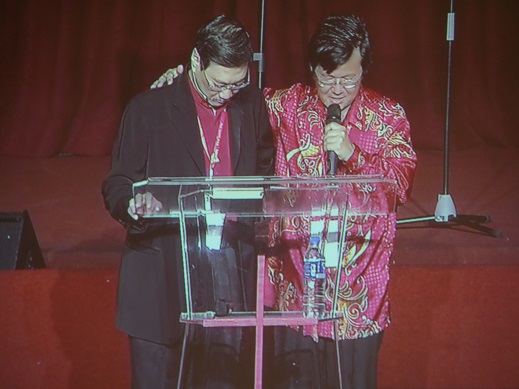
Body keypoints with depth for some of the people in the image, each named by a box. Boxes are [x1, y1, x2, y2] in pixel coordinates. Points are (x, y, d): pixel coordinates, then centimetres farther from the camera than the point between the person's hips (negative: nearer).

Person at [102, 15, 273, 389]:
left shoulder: (252, 104, 9)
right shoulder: (148, 109, -1)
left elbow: (265, 173, 22)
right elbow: (116, 186, 1)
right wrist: (135, 205, -21)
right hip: (163, 278, -2)